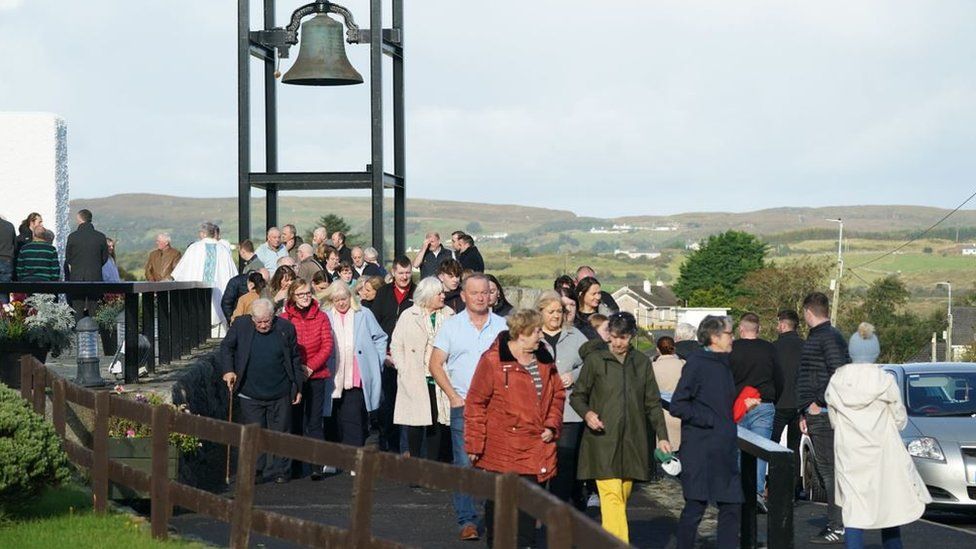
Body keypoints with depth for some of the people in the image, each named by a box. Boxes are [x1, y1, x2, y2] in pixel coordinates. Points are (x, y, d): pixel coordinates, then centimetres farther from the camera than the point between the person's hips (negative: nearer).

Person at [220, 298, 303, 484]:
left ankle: (279, 471, 18)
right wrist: (228, 369, -6)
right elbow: (226, 347, 9)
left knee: (280, 433, 7)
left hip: (280, 394, 0)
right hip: (251, 394, 0)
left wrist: (298, 388, 6)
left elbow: (295, 359, 5)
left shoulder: (286, 328, -4)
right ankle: (254, 471, 13)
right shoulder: (240, 325, -5)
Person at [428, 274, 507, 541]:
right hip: (463, 406, -1)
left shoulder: (502, 326, 8)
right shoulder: (451, 326, 5)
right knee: (464, 464, -4)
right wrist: (453, 396, -3)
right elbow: (436, 364, 5)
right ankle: (467, 521, 0)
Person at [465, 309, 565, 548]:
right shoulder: (492, 360, -11)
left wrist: (552, 426, 4)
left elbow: (557, 394, 18)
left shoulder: (543, 360, 8)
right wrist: (475, 445, -9)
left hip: (536, 447, 5)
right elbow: (475, 404, -8)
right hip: (501, 449, -4)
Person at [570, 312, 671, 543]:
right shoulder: (595, 359, 1)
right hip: (603, 440, -4)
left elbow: (653, 403, 14)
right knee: (611, 495, -15)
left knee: (623, 497, 6)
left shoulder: (642, 362, 11)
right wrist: (587, 413, -15)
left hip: (632, 441, 4)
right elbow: (577, 396, 5)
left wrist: (662, 436, 6)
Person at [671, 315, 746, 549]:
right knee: (695, 505, -3)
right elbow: (677, 406, -15)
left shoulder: (723, 365, 15)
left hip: (725, 450, 8)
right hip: (700, 449, -8)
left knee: (732, 506, 6)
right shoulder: (696, 364, -10)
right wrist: (710, 420, -15)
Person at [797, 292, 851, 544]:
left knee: (831, 471, -8)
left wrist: (819, 404, -18)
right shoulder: (814, 337, 20)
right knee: (826, 471, 12)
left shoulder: (830, 337, -12)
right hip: (815, 415, 10)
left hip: (825, 416, -10)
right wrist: (805, 413, 22)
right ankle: (835, 522, 18)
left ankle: (838, 528, -6)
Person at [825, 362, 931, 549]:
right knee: (889, 508, 14)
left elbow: (834, 422, 6)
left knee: (853, 512, 1)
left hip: (848, 457, 1)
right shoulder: (885, 382, -8)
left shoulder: (835, 384, -2)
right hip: (881, 455, -1)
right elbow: (900, 420, 2)